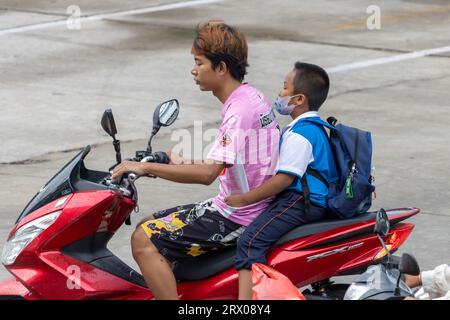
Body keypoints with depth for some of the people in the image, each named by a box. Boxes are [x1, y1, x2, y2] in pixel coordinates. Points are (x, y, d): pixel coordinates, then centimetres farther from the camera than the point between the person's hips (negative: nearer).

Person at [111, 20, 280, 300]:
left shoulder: (238, 110, -22)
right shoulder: (253, 97, 9)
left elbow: (207, 174, -31)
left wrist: (147, 168, -25)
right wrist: (185, 164, 16)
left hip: (235, 219, -10)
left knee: (144, 242, -16)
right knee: (148, 228, 17)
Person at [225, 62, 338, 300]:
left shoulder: (300, 135, -16)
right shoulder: (314, 127, 19)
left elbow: (285, 179, -22)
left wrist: (244, 199, -18)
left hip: (300, 201, -11)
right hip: (314, 201, 11)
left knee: (250, 242, -25)